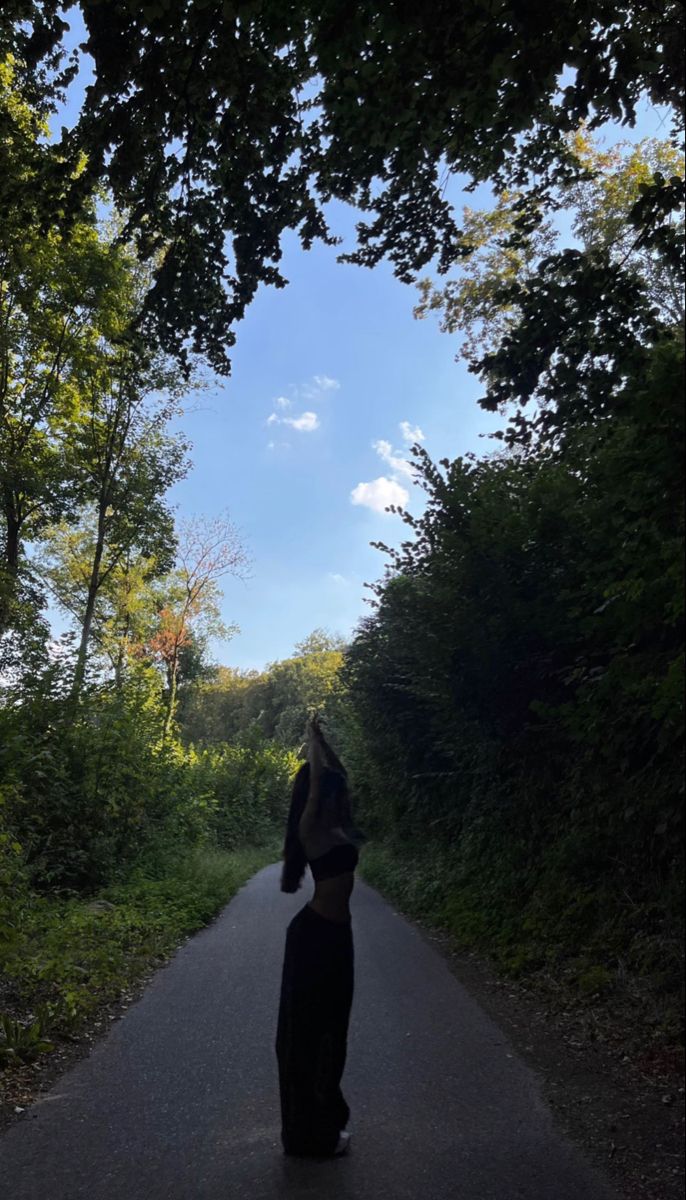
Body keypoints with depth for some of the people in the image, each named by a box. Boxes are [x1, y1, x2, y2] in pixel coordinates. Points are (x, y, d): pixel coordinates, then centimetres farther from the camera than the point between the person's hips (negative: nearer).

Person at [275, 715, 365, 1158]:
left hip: (334, 932, 9)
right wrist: (314, 737, -16)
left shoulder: (334, 826, 8)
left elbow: (337, 773, 16)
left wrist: (319, 737, 12)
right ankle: (310, 1133, 17)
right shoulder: (312, 826, -16)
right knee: (309, 1029, 4)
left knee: (329, 1026, 20)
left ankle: (322, 1118, 36)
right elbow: (319, 777, -25)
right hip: (316, 934, -9)